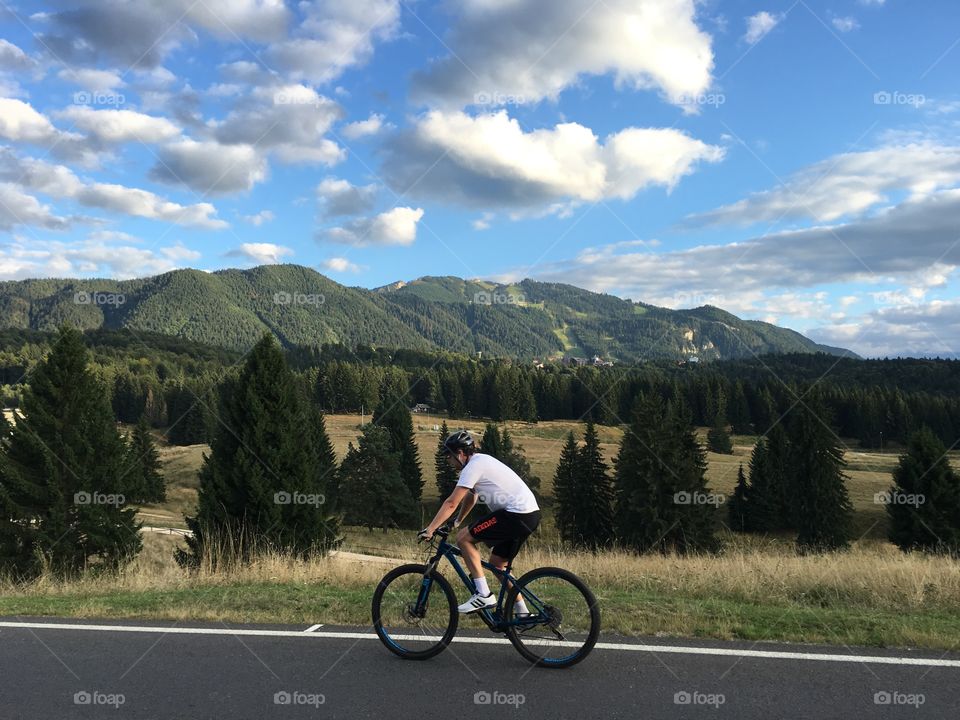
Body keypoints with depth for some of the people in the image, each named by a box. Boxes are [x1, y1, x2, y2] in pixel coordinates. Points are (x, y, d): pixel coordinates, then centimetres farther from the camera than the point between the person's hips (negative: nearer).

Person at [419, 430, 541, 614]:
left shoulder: (474, 466, -9)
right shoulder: (481, 461, 20)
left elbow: (451, 503, -13)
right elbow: (470, 498, 31)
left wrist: (429, 530, -11)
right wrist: (457, 522, 36)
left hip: (517, 514, -10)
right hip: (531, 515, 10)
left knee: (463, 537, -6)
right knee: (497, 563, 19)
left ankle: (483, 595, -6)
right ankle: (522, 612, 22)